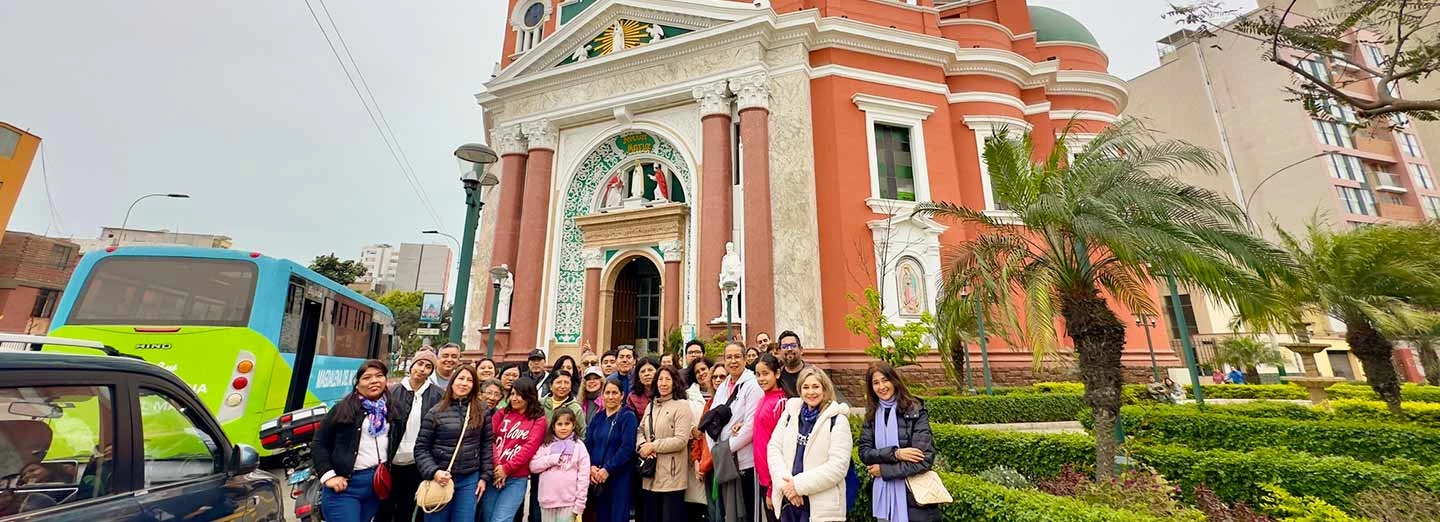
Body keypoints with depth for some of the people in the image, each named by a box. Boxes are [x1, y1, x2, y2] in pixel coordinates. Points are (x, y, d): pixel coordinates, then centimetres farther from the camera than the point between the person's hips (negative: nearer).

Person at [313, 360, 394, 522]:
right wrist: (328, 475, -9)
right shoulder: (344, 408, -4)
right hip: (345, 485, -4)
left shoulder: (391, 409, 5)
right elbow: (318, 443, -2)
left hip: (378, 485, 4)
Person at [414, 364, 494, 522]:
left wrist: (485, 476, 1)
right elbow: (421, 448, -1)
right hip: (441, 478, -1)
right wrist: (433, 472, -14)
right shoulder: (437, 412, -4)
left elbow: (487, 444, 2)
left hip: (469, 480, 1)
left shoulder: (482, 410, -1)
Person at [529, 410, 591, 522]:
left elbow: (583, 476, -5)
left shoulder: (579, 446, -3)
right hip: (547, 501, 3)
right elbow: (533, 466, 2)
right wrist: (551, 459, -12)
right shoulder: (546, 445, 7)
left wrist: (579, 505, -8)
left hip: (568, 503, -3)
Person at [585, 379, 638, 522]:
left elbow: (627, 447, -15)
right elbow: (587, 443, 6)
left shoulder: (628, 416, -7)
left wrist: (608, 469, -19)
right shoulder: (598, 417, 10)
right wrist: (590, 467, -9)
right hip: (596, 478, 5)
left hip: (619, 477, -5)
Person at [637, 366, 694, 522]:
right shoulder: (651, 406, 14)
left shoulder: (682, 405, -9)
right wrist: (642, 445, -10)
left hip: (671, 476, -6)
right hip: (650, 475, 6)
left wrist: (652, 446, -15)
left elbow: (681, 440, -17)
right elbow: (640, 431, 12)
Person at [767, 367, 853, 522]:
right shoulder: (790, 412, 4)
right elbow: (774, 448, 2)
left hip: (821, 505, -4)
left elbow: (838, 465, -14)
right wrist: (785, 483, -12)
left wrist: (799, 485, -16)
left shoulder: (837, 420, -8)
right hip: (787, 499, 4)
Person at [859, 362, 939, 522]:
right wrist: (895, 453, -19)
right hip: (882, 494, 4)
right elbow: (864, 453, -4)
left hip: (913, 494, -4)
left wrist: (883, 470, -12)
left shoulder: (916, 411, -9)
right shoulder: (871, 415, 4)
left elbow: (925, 460, -16)